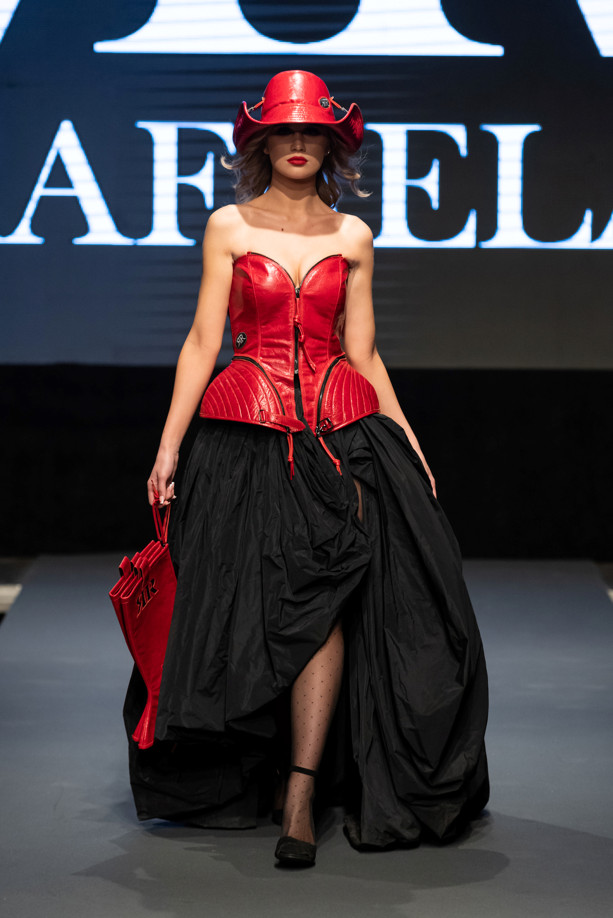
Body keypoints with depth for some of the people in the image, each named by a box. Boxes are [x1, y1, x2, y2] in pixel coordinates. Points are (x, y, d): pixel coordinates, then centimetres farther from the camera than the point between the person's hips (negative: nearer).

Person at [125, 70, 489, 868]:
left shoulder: (352, 236, 10)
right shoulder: (229, 227, 6)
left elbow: (362, 352, 12)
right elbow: (203, 341, 3)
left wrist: (410, 444, 9)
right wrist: (169, 443, -3)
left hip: (340, 430, 1)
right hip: (246, 434, -1)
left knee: (324, 600, -11)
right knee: (252, 602, 0)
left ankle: (299, 793, -10)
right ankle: (247, 780, 17)